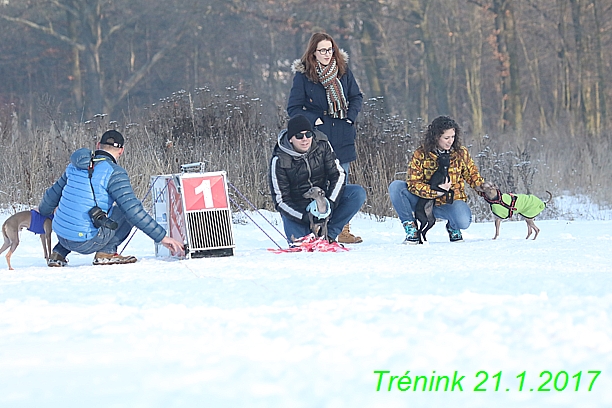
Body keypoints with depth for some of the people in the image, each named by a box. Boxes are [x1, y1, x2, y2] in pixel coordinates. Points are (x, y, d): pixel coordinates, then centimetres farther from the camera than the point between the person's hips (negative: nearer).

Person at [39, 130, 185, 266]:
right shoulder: (114, 173, -11)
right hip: (86, 243, -7)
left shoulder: (75, 166, 9)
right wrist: (162, 237, -11)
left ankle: (58, 254, 23)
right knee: (127, 211, 5)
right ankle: (106, 253, -1)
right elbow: (133, 210, -16)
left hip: (61, 236, 7)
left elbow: (53, 195, 23)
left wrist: (44, 211, 45)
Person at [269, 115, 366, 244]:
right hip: (297, 208, -4)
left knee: (358, 193, -20)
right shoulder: (279, 160, -20)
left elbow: (338, 174, -9)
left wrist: (329, 203, -25)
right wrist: (305, 217, -32)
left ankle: (329, 233, -16)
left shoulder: (322, 144, -12)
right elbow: (280, 200, -18)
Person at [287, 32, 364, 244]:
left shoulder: (343, 71, 7)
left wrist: (350, 115, 0)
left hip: (342, 138, 4)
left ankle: (343, 231, 12)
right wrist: (313, 120, -12)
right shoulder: (303, 76, -3)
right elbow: (293, 108, 0)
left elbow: (356, 97, 16)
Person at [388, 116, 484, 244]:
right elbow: (413, 183, -16)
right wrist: (435, 191, -31)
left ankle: (452, 226, 7)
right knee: (395, 187, -23)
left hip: (451, 202, 0)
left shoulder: (461, 153, -3)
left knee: (463, 222, -35)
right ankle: (410, 230, -12)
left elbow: (473, 176, 9)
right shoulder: (420, 155, -10)